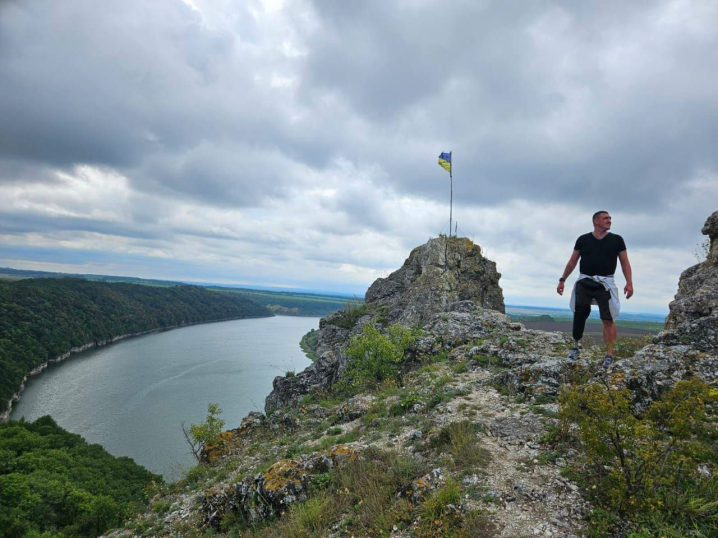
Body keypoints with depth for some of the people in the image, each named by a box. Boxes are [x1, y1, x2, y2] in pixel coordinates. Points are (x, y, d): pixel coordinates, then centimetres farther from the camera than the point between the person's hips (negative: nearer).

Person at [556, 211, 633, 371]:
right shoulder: (583, 239, 7)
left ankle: (609, 355, 2)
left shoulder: (616, 240, 7)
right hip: (584, 282, 1)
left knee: (608, 320, -3)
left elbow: (625, 263, 7)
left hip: (605, 283, 0)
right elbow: (572, 262, 11)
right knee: (579, 315, 0)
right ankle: (575, 346, 17)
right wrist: (562, 280, 6)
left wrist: (629, 282, -4)